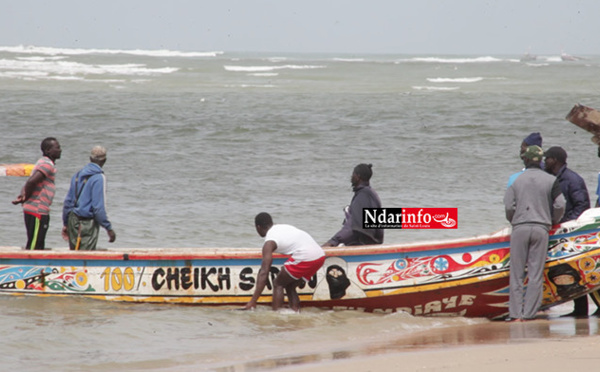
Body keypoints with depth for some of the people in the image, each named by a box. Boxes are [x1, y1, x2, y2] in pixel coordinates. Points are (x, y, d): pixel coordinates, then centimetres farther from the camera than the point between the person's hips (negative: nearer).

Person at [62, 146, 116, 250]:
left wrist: (65, 224, 21)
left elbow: (68, 201, 13)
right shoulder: (99, 178, -12)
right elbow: (99, 207, -17)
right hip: (87, 223, -7)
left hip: (73, 221, 7)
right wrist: (109, 228, -11)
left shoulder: (77, 175, 10)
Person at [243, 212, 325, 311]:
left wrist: (253, 301, -8)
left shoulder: (269, 243, 1)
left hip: (305, 258, -8)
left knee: (278, 284, 7)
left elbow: (264, 273, -6)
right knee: (290, 287, 21)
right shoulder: (283, 227, 25)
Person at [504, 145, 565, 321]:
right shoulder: (551, 180, 4)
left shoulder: (516, 180, 5)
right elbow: (559, 206, 0)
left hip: (519, 228, 0)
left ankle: (515, 313, 3)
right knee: (536, 274, 2)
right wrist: (552, 222, 18)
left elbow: (509, 207, 0)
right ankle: (528, 313, -2)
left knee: (517, 273, 5)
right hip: (541, 229, 0)